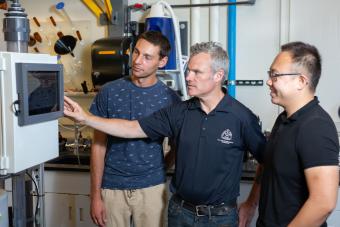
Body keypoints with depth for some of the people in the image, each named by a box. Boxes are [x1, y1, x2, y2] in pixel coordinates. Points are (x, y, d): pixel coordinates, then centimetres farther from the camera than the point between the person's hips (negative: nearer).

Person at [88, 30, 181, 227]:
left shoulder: (171, 98, -5)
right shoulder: (109, 92, -4)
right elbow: (99, 146, -1)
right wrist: (95, 195, -2)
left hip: (152, 188, 0)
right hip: (112, 188, 0)